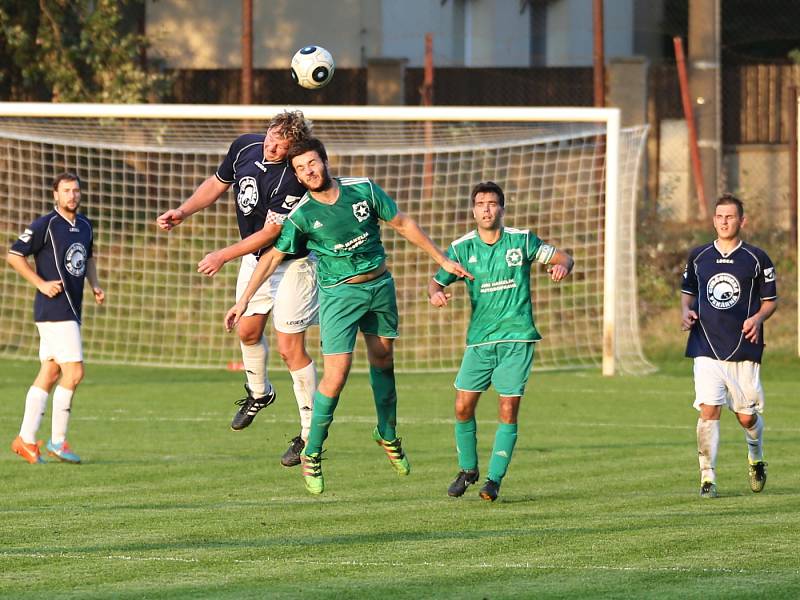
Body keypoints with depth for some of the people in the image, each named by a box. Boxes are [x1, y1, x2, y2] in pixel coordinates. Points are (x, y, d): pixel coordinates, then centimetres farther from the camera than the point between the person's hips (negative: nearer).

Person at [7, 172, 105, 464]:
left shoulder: (85, 226, 13)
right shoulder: (44, 225, -11)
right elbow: (14, 256, -10)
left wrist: (95, 285, 13)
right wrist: (42, 284, -15)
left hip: (71, 309, 8)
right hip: (54, 307, -8)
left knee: (50, 374, 9)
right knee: (74, 372, -12)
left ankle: (26, 439, 13)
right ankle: (57, 442, -4)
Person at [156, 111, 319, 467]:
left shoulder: (291, 179, -30)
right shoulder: (244, 147, -9)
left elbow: (270, 233, -26)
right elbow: (217, 184, 9)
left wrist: (223, 256, -22)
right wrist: (183, 212, -3)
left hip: (292, 263, -7)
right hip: (254, 258, 7)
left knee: (290, 348, -7)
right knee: (248, 331, 15)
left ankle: (310, 433, 1)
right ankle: (258, 394, 43)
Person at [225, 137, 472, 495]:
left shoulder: (363, 189, -7)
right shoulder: (301, 215, -13)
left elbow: (402, 224, 4)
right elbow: (272, 257, -3)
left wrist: (442, 260, 7)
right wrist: (244, 299, -8)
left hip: (380, 284, 4)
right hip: (339, 293, -4)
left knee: (383, 362, 14)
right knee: (336, 375, -13)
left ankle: (388, 435, 36)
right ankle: (312, 455, 1)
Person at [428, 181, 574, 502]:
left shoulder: (521, 240, -1)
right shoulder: (462, 247, 2)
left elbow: (563, 257, 6)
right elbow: (436, 282, 7)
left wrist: (561, 266, -18)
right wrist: (436, 293, -17)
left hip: (517, 339, -2)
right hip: (479, 340, 2)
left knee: (508, 412, -6)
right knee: (463, 406, -3)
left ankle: (494, 479, 2)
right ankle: (468, 470, 19)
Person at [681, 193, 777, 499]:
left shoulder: (756, 258, 2)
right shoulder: (698, 256, 9)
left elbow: (771, 300, 8)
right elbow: (687, 290, 22)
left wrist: (758, 318, -12)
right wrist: (686, 311, 1)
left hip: (744, 348, -1)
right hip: (706, 347, 1)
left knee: (747, 416, 5)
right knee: (708, 410, -14)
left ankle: (756, 459, 36)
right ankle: (707, 476, -9)